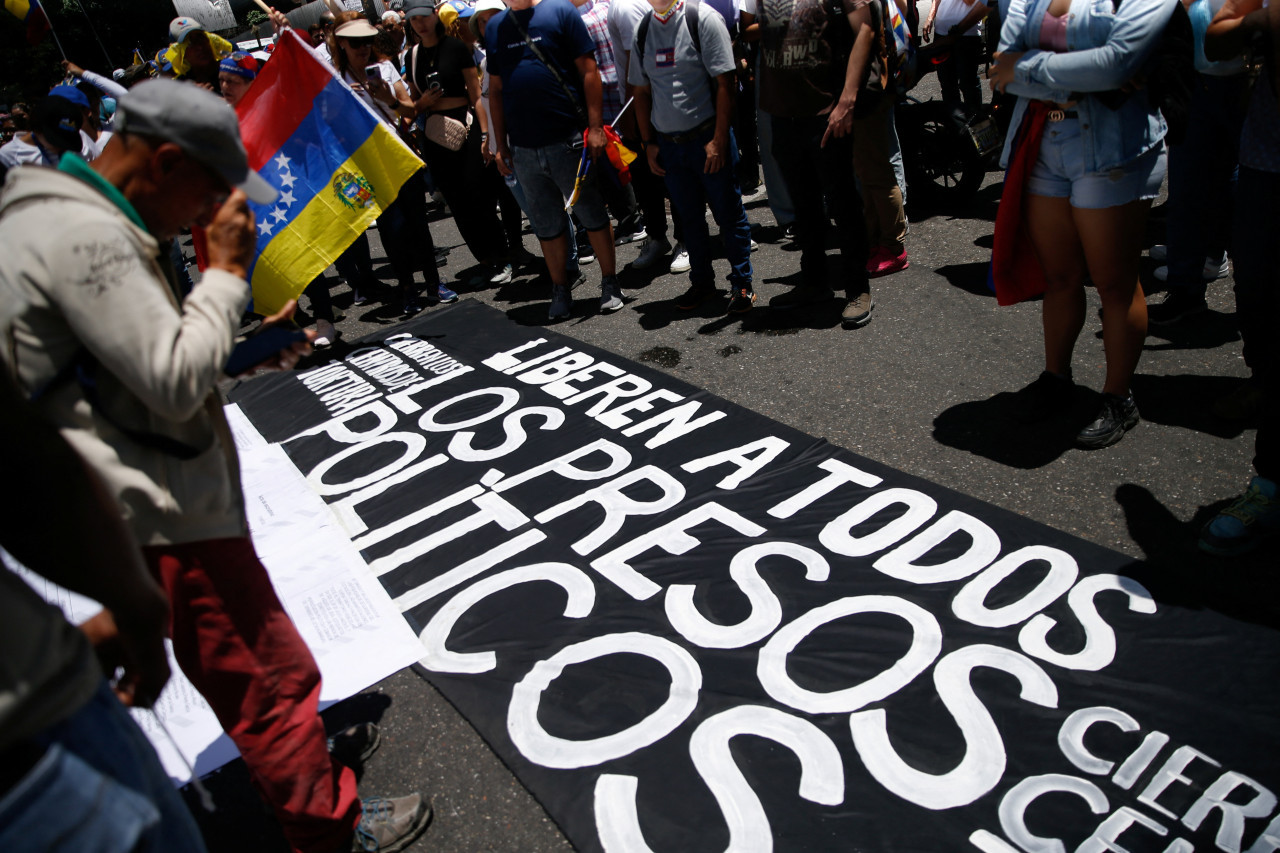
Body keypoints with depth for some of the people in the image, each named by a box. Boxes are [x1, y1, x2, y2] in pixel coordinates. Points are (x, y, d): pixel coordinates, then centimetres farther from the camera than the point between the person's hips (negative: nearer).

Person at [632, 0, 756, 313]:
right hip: (667, 144, 5)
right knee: (690, 217, 14)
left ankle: (742, 284, 16)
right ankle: (702, 282, 28)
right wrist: (648, 142, 8)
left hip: (707, 138, -5)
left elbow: (725, 82, -12)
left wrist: (719, 139, -16)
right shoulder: (643, 29, 7)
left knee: (728, 214, 3)